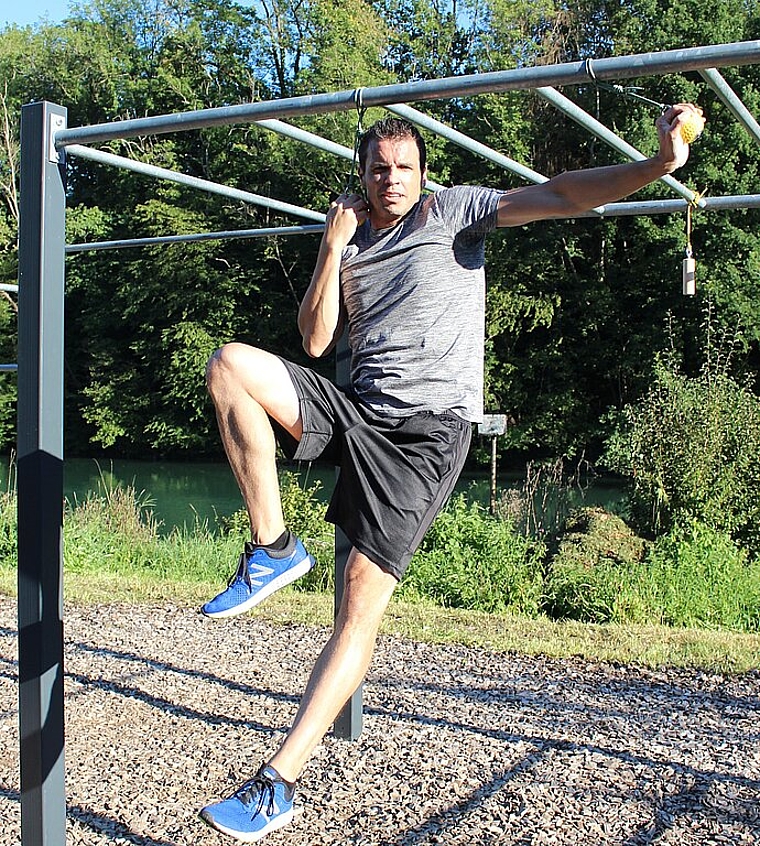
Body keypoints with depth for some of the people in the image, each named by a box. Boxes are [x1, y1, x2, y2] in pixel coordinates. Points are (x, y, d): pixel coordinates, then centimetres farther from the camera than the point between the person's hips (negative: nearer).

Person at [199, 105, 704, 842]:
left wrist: (659, 164, -20)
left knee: (363, 598, -14)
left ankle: (279, 783, -9)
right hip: (355, 411, 5)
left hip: (427, 429, -5)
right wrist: (334, 245, 3)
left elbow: (557, 196, -6)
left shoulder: (453, 211, 6)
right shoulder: (348, 244, 19)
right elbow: (315, 341, 10)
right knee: (231, 364, -17)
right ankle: (273, 550, -12)